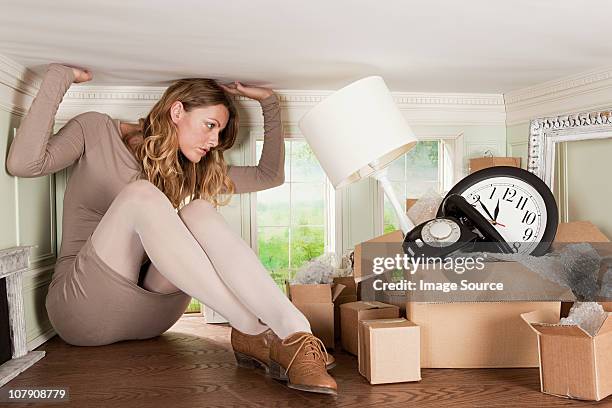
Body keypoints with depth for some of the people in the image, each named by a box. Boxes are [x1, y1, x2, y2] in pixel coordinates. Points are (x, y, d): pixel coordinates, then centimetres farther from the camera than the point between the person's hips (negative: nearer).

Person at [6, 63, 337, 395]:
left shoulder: (190, 169, 14)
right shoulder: (96, 131, 1)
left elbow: (270, 174, 12)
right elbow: (23, 163, -17)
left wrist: (269, 101, 8)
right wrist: (59, 76, -16)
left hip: (149, 315, 4)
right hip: (82, 304, -4)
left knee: (200, 213, -25)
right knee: (141, 195, -30)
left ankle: (293, 333, -40)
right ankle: (254, 332, -36)